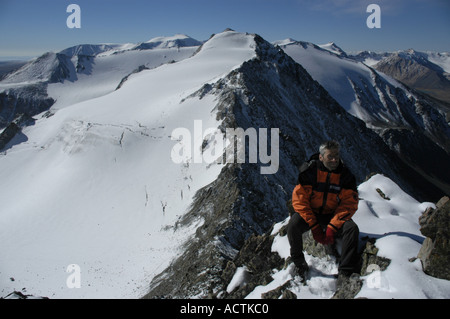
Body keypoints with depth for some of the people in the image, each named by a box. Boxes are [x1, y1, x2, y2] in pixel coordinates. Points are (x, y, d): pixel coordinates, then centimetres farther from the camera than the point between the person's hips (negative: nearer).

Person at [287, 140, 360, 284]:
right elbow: (299, 200, -15)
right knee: (293, 225, -31)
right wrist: (314, 227, -19)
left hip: (333, 216, 2)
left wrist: (332, 227, -21)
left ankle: (345, 274, -19)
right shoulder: (309, 170, -14)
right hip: (309, 213, -1)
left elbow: (349, 205, -9)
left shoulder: (345, 175, -8)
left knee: (351, 228, -26)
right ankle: (299, 264, -7)